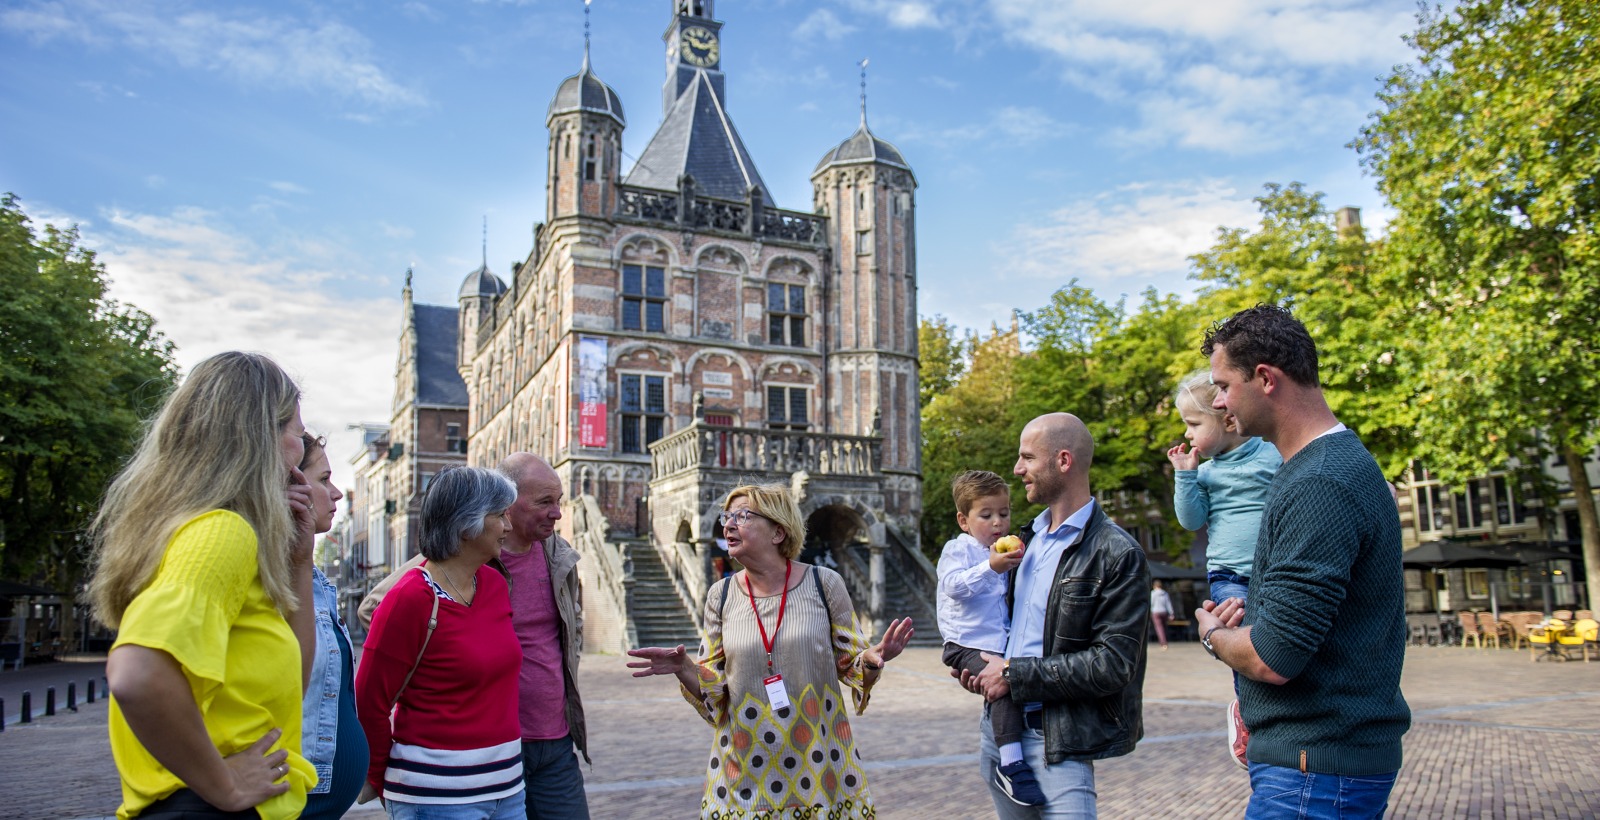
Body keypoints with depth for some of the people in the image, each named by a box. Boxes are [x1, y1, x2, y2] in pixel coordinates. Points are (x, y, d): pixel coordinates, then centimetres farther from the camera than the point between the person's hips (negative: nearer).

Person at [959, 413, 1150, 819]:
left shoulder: (1118, 554, -13)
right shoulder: (1030, 539, 11)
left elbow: (1113, 663, -18)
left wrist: (1015, 676, -16)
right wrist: (981, 666, 4)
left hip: (1056, 741, -7)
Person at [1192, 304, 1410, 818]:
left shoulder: (1320, 485, -23)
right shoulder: (1340, 461, 11)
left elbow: (1272, 659, -26)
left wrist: (1214, 633, -5)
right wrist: (1254, 611, 6)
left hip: (1316, 767, -10)